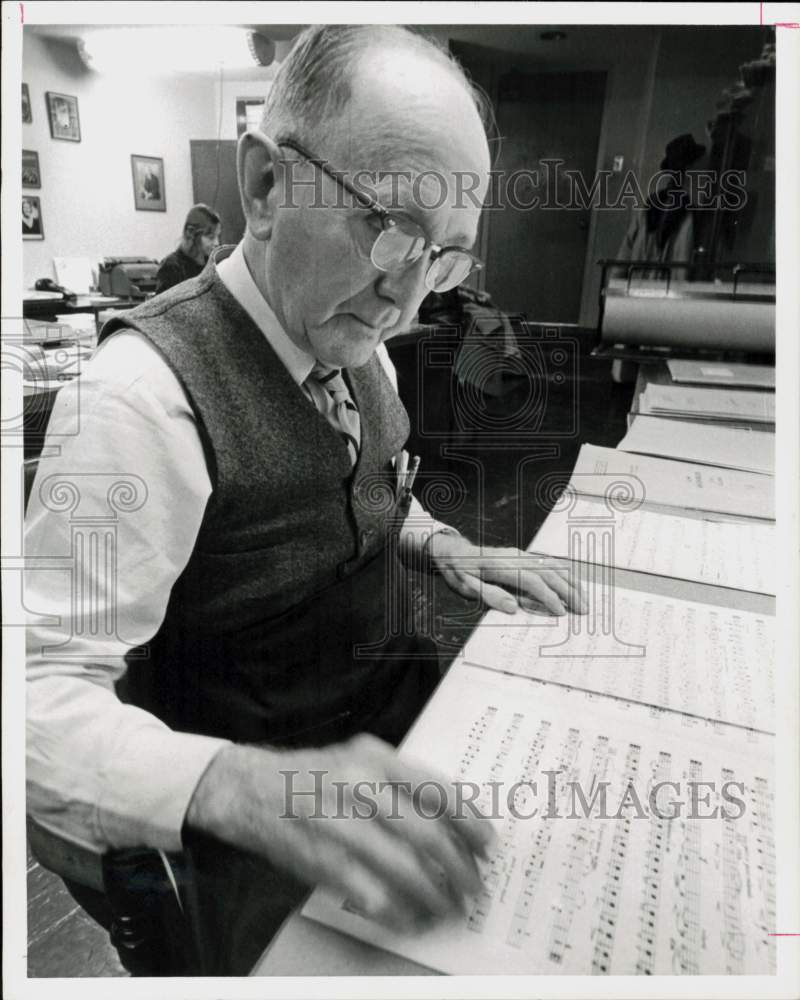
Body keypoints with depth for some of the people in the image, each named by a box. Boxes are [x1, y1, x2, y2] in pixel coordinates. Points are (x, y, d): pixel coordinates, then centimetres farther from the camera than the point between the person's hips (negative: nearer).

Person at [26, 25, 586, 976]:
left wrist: (442, 547, -6)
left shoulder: (356, 345, -1)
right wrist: (239, 790, -45)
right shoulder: (146, 389, -27)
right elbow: (43, 693, -27)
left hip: (401, 707, 8)